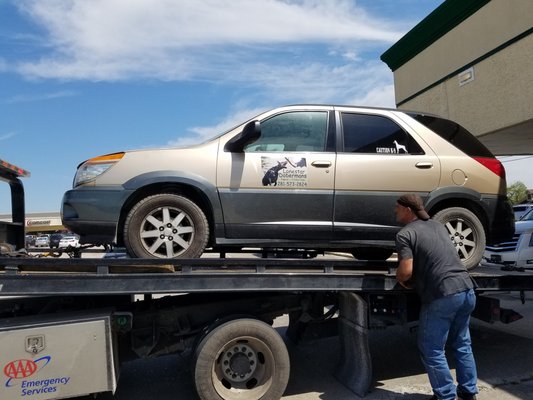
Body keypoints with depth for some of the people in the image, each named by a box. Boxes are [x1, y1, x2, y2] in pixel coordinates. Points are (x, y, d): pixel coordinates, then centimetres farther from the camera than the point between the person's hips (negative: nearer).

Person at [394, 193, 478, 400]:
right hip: (467, 290, 8)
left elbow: (406, 271, -17)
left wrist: (400, 280, 5)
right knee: (462, 344, 24)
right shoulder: (438, 225, 17)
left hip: (443, 296, -8)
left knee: (432, 350, 9)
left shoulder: (405, 234, -7)